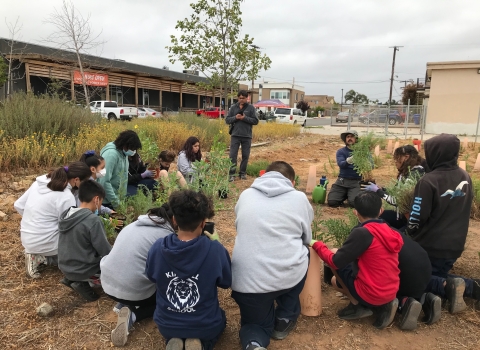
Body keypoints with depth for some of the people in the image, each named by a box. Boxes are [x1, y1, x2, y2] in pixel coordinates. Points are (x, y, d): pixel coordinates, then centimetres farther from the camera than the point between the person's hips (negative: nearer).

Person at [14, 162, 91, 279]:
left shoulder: (41, 181, 0)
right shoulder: (66, 197, -22)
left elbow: (18, 205, 7)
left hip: (26, 240, 8)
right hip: (44, 243, -8)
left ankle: (36, 254, 12)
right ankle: (43, 258, -2)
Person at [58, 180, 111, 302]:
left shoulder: (66, 215, -1)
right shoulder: (93, 220, -24)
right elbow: (105, 251, -18)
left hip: (65, 267, 8)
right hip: (84, 270, -8)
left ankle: (72, 279, 12)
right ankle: (83, 283, -3)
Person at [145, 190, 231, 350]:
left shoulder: (157, 248, -19)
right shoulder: (215, 250, -26)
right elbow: (226, 283, -7)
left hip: (166, 325, 2)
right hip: (205, 326, -2)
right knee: (220, 318, 34)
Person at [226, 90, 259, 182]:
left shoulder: (251, 108, 4)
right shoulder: (233, 107, 7)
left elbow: (255, 121, -2)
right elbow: (227, 120, 5)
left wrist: (245, 118, -14)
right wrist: (235, 117, -13)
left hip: (246, 136, 0)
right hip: (235, 135, 0)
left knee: (245, 156, 7)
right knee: (233, 155, -4)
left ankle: (243, 173, 19)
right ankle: (231, 174, 1)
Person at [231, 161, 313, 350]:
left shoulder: (245, 195, 10)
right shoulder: (300, 198, 5)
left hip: (247, 280, 2)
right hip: (290, 275, -1)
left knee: (254, 324, 28)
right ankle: (285, 319, 31)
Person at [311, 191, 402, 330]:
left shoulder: (362, 232, -20)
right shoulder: (389, 231, 3)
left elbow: (335, 261, -16)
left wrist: (317, 245, -1)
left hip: (370, 294, -7)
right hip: (391, 292, 7)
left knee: (334, 254, 3)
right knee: (335, 281, 25)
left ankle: (358, 306, 3)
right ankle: (383, 305, 9)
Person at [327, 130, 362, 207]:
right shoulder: (341, 151, 5)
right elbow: (340, 164, -14)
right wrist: (348, 161, -38)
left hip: (356, 182, -1)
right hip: (342, 181, 2)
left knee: (354, 202, -24)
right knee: (331, 201, -12)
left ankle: (351, 195, 12)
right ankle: (345, 195, 18)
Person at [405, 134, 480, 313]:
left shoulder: (428, 181, -21)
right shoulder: (465, 177, 1)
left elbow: (416, 219, -17)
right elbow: (463, 210, 14)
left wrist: (409, 235, 2)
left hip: (430, 246, -7)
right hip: (455, 245, 7)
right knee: (438, 274, 25)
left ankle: (447, 286, -14)